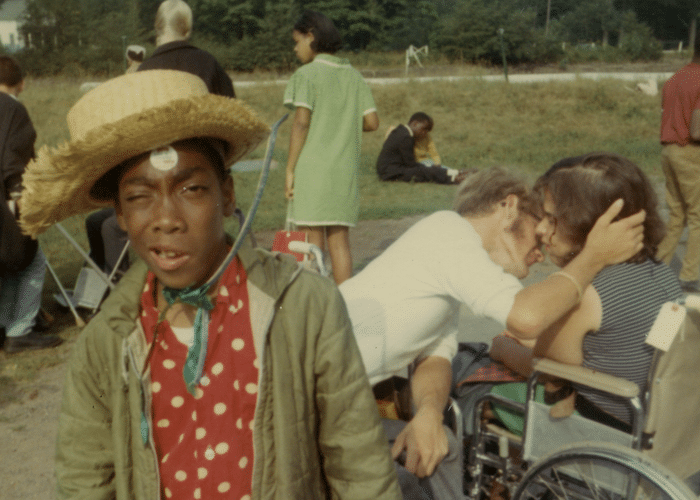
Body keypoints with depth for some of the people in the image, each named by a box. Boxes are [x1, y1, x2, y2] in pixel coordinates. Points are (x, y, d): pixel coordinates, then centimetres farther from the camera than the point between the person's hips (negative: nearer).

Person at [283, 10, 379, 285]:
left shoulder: (306, 74, -5)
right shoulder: (353, 75, 11)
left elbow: (301, 123, -12)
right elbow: (372, 122, 6)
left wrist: (289, 170, -9)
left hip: (312, 168, -5)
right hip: (345, 169, 5)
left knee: (312, 242, 0)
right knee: (340, 241, 10)